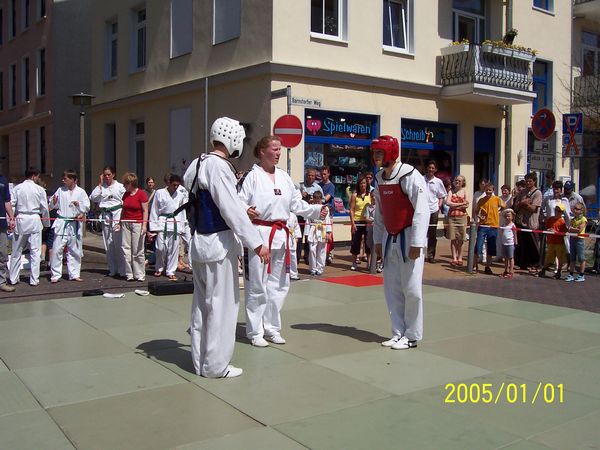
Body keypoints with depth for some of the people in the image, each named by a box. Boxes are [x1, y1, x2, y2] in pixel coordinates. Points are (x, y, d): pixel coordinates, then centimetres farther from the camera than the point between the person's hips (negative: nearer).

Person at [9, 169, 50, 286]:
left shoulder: (17, 188, 1)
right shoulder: (39, 189, -2)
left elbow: (11, 205, -2)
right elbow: (44, 208, 1)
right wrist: (46, 223, 13)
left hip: (20, 220, 2)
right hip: (35, 220, -2)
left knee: (16, 251, 11)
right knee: (35, 251, 3)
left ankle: (13, 279, 18)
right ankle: (34, 280, 5)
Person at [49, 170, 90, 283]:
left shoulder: (81, 192, 1)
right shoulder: (60, 190, 5)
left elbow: (87, 207, -1)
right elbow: (52, 206, 9)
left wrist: (79, 204, -18)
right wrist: (54, 202, -12)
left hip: (75, 224, 0)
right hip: (61, 223, 0)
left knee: (75, 250, 9)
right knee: (57, 249, -4)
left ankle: (74, 274, 20)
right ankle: (55, 275, 5)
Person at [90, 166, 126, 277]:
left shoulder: (119, 186, 3)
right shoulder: (101, 187, 9)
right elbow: (93, 197, -5)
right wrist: (100, 184, -2)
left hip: (117, 214, -3)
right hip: (106, 215, 3)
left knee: (119, 243, -7)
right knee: (108, 244, 6)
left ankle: (122, 269, -2)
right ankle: (112, 269, 16)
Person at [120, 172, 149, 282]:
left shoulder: (141, 194, -7)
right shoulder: (125, 194, 11)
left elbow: (145, 210, -8)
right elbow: (123, 209, 17)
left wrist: (144, 224, -14)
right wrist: (120, 222, 14)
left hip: (138, 224, -6)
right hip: (126, 223, 6)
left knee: (137, 250, -1)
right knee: (126, 249, 3)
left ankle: (140, 274, 8)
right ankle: (129, 274, 10)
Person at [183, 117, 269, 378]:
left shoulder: (198, 164, 11)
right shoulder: (219, 166, -16)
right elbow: (232, 210, -20)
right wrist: (256, 243, -18)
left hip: (199, 242, 9)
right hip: (218, 242, -9)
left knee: (202, 302, 15)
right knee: (222, 303, 0)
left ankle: (200, 361, 24)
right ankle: (215, 365, 8)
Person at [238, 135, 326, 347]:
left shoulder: (283, 176, 12)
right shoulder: (252, 176, -7)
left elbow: (296, 203, 16)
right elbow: (238, 202, -12)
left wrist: (316, 210, 5)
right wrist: (245, 211, -33)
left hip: (281, 235, 7)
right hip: (259, 233, -7)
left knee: (278, 284, 13)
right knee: (257, 285, -1)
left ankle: (271, 327, 27)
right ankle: (255, 331, 13)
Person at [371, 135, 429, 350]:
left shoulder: (410, 176, -15)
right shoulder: (380, 179, 9)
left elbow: (422, 211, -18)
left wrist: (416, 243, -21)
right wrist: (378, 240, 14)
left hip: (409, 238, -7)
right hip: (390, 238, 7)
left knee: (411, 289, -3)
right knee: (392, 288, 8)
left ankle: (412, 336, 9)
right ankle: (398, 332, 19)